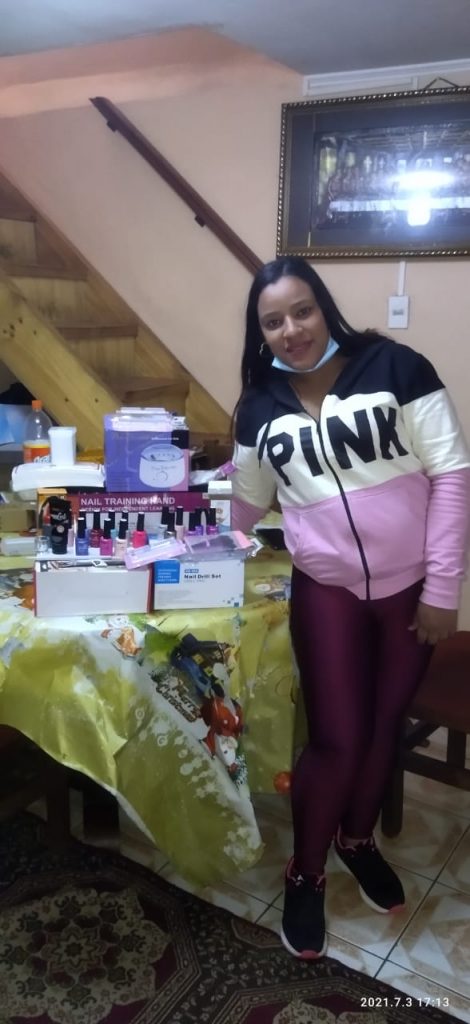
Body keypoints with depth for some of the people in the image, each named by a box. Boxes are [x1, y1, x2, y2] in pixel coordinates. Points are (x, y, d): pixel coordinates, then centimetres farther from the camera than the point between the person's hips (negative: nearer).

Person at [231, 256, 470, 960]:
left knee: (384, 724, 15)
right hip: (327, 590, 1)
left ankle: (357, 838, 42)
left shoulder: (394, 367, -11)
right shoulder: (259, 407, 0)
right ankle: (305, 876, 26)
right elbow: (247, 502, 15)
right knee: (336, 740, 0)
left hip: (412, 585, 0)